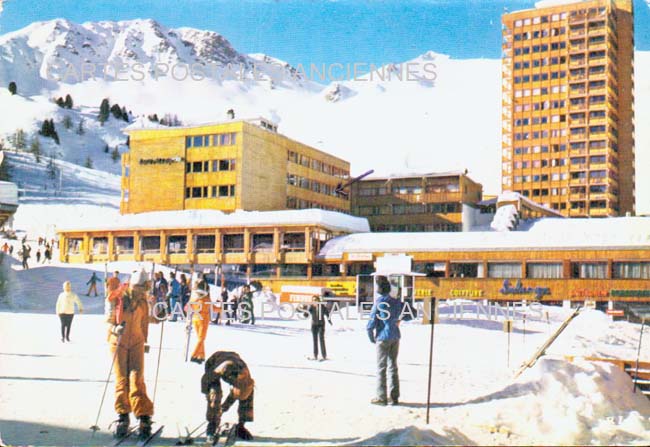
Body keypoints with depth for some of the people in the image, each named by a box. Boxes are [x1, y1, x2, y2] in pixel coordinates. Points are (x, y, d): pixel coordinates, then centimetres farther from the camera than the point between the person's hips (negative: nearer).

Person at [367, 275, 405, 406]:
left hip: (383, 338, -5)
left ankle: (381, 397, 3)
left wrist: (371, 338, 3)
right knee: (393, 366, 11)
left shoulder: (378, 303, -11)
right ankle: (395, 397, 12)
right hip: (395, 337, 5)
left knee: (381, 367, 2)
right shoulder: (396, 302, 5)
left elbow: (371, 324, -11)